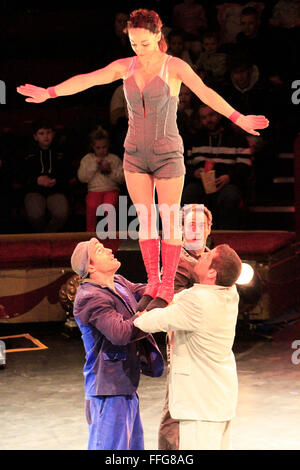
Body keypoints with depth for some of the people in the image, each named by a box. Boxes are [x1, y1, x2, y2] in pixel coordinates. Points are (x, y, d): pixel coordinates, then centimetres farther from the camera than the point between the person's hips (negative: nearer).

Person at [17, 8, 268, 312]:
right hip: (136, 154, 4)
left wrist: (238, 119, -40)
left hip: (167, 155, -4)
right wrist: (49, 93, -14)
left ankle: (167, 289, 11)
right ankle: (153, 284, 18)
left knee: (169, 222, 1)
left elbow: (205, 93, -27)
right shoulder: (126, 66, 1)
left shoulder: (176, 66, -13)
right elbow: (86, 80, -4)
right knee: (145, 221, 8)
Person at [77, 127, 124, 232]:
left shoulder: (114, 159, 16)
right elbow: (82, 177, 4)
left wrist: (110, 170, -7)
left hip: (111, 189, 0)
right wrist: (95, 165, -2)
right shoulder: (87, 159, 18)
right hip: (94, 189, 0)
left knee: (109, 205, -34)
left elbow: (121, 178, 9)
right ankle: (90, 231, -19)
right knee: (92, 205, -33)